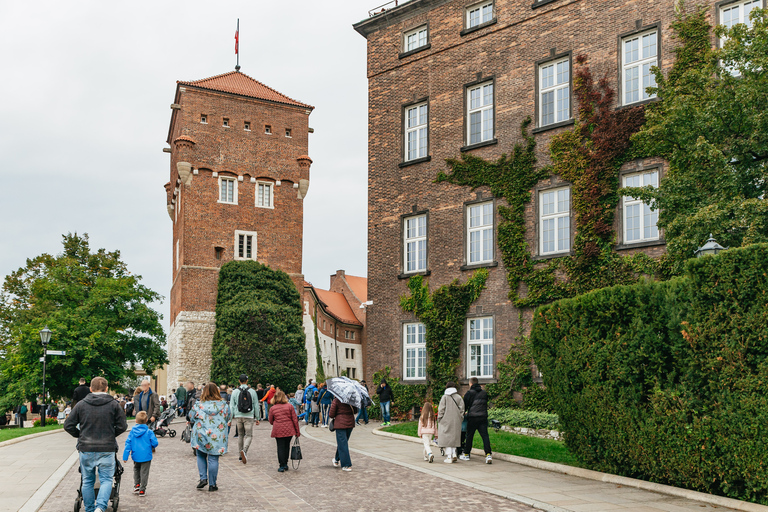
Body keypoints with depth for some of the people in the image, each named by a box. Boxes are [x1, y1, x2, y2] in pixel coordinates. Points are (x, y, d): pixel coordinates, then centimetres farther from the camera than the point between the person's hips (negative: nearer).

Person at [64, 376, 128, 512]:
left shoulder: (81, 404, 1)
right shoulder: (114, 404, -1)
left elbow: (68, 425, 2)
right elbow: (122, 426, -1)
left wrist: (80, 435, 17)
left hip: (86, 449, 1)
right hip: (107, 449, -1)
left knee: (88, 481, 14)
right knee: (106, 479, 5)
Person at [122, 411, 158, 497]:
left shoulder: (132, 431, -3)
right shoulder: (149, 432, -11)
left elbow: (128, 443, -3)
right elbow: (155, 443, -10)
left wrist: (125, 456, -1)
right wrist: (152, 448, 14)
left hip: (135, 456, 3)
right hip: (146, 456, -3)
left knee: (136, 470, 27)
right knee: (144, 473, 6)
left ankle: (136, 486, 18)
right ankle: (142, 491, 10)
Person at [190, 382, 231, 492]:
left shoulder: (198, 405, -6)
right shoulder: (223, 405, -5)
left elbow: (191, 419, 6)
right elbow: (229, 419, 7)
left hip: (201, 436, 0)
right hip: (217, 437, 0)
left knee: (201, 457, 19)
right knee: (213, 459, 5)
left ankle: (203, 478, 6)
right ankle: (212, 484, 10)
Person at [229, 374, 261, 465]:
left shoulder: (235, 392, 1)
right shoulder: (252, 391, 1)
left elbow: (232, 406, 2)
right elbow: (256, 406, 4)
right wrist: (257, 418, 12)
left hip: (238, 416, 2)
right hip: (249, 416, -2)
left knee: (240, 435, 14)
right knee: (249, 435, 1)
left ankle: (241, 455, 17)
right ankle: (244, 450, -25)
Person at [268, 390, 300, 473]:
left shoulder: (272, 408, 0)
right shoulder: (289, 406, -1)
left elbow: (271, 421, 8)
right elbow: (295, 420, -1)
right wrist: (297, 431, 5)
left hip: (278, 431, -1)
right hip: (289, 430, 1)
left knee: (280, 447, 4)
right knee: (286, 446, 15)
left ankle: (282, 466, 3)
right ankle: (285, 464, 22)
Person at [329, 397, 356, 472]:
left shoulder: (336, 400, -10)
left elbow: (331, 415, -8)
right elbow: (355, 411, 9)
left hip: (340, 424, -5)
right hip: (350, 423, 5)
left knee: (342, 444, 0)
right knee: (343, 443, 20)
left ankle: (346, 465, -4)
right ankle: (337, 460, 35)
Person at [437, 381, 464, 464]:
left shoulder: (444, 397, -3)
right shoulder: (459, 397, 5)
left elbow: (441, 409, -6)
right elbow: (461, 409, 1)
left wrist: (439, 419, 1)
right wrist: (460, 418, 9)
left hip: (446, 421, -3)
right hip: (456, 422, 3)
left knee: (447, 438, -1)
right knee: (454, 437, 16)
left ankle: (449, 457, -5)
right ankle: (454, 454, 8)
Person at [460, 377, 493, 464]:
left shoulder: (469, 393, -3)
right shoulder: (484, 393, 12)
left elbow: (465, 406, 0)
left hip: (472, 418, -3)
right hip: (483, 417, 3)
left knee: (469, 436, 9)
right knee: (485, 435, -3)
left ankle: (466, 454, 20)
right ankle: (488, 454, -17)